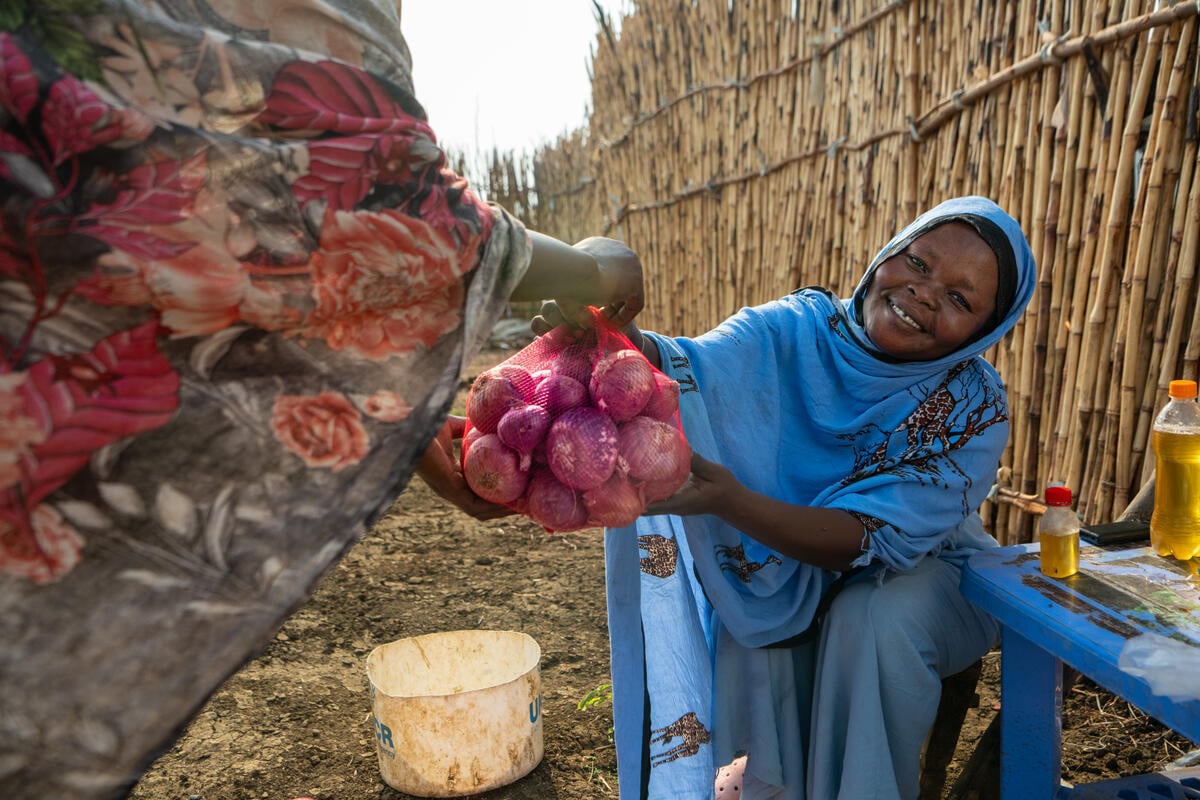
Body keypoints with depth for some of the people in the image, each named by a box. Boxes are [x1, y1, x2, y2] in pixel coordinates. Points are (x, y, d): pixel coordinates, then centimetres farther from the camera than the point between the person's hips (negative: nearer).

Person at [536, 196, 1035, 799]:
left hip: (924, 574, -1)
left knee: (874, 622, -32)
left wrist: (730, 501, -49)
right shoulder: (799, 328, -17)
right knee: (748, 632, -27)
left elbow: (875, 541, -32)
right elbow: (696, 368, -36)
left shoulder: (974, 406, -21)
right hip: (787, 569, 1)